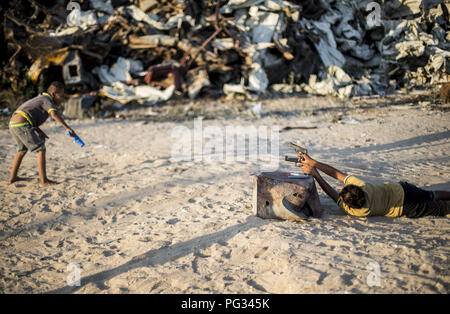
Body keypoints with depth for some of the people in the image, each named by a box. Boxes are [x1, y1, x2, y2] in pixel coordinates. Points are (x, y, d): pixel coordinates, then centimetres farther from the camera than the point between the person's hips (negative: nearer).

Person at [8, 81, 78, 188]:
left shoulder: (39, 99, 24)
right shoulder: (47, 100, -5)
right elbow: (54, 114, -25)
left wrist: (39, 132, 17)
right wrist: (67, 128, -32)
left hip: (13, 124, 10)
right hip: (22, 125, -10)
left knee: (22, 149, 29)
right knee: (41, 150, -6)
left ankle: (13, 177, 37)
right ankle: (44, 181, -9)